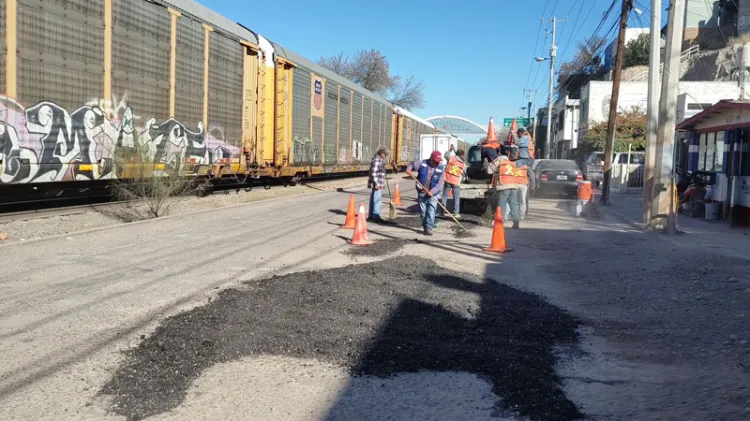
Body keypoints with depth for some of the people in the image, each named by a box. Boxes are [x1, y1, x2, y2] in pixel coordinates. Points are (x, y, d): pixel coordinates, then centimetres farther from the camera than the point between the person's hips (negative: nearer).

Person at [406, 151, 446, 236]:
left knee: (431, 210, -11)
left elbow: (440, 184, -11)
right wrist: (408, 170, -11)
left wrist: (432, 191, -23)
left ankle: (429, 228, -9)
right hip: (422, 193, 1)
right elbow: (411, 164, 11)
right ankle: (425, 226, 25)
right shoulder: (422, 163, -5)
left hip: (433, 194, -1)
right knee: (423, 211, 9)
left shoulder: (441, 169, -6)